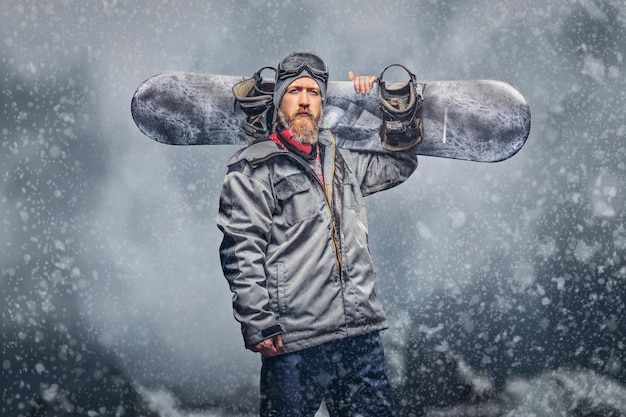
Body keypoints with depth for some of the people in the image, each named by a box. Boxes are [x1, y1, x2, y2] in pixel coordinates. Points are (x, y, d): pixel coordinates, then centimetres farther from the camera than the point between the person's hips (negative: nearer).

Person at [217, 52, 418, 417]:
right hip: (293, 344, -5)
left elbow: (403, 163, 31)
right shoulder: (253, 170, 0)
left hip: (361, 335, 6)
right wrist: (259, 326, -15)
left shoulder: (341, 161, 19)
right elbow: (241, 254, -7)